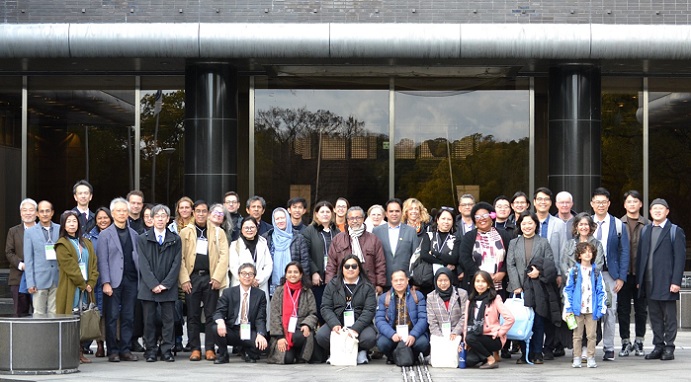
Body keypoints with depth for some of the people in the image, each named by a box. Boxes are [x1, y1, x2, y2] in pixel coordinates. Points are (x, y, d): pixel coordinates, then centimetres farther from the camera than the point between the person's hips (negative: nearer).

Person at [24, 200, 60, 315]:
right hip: (40, 279, -1)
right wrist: (30, 283, -4)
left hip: (58, 279, 1)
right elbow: (28, 259, 2)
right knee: (39, 314, 0)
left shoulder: (60, 230, 8)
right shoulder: (30, 232, 5)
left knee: (54, 313, 4)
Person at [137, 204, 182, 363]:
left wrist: (165, 284, -8)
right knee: (149, 320, 1)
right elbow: (143, 265, -1)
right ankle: (151, 351, 8)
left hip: (168, 288, 1)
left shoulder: (175, 240, 8)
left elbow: (176, 264, 2)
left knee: (168, 320, 0)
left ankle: (167, 351, 6)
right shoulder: (143, 239, 6)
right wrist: (153, 284, -10)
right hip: (148, 288, 0)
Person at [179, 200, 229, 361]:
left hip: (211, 278, 0)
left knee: (211, 315, 0)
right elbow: (180, 258, 4)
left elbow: (224, 256, 2)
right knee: (193, 316, 1)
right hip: (192, 277, 0)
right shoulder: (185, 232, 9)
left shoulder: (218, 232, 9)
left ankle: (210, 349, 4)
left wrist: (217, 277, -8)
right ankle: (195, 349, 6)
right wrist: (184, 279, -6)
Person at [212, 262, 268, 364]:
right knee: (216, 328, -30)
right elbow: (219, 312, -5)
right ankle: (223, 356, -3)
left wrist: (260, 334, -23)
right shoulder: (228, 292, 4)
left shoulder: (260, 294, 4)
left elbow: (261, 318, -3)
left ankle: (248, 353, 7)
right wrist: (220, 321, -31)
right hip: (231, 331, 0)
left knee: (261, 343, -32)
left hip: (249, 333, 0)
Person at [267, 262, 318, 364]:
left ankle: (301, 357, -5)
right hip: (283, 331, 0)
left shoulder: (307, 292, 9)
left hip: (300, 330, 0)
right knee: (286, 359, -23)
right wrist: (279, 337, -10)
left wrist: (307, 325, -19)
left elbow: (313, 313, 4)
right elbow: (275, 316, 1)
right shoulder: (279, 291, 7)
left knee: (299, 337, -37)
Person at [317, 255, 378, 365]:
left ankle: (361, 352, 3)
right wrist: (335, 325, -18)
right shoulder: (332, 285, 11)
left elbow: (369, 310, -5)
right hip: (336, 323, 1)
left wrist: (355, 328, -21)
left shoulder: (367, 287, 6)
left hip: (360, 324, -1)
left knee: (369, 338, -33)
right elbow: (325, 308, 2)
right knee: (321, 335, -28)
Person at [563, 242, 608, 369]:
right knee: (577, 335, 5)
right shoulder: (574, 270, 1)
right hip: (577, 308, -1)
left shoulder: (596, 271, 6)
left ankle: (591, 358, 12)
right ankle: (577, 359, 11)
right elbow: (568, 290, 2)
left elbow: (601, 290, 8)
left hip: (592, 309, 1)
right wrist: (568, 309, -3)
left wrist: (602, 307, -1)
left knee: (592, 335, 4)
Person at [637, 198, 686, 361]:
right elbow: (640, 255, 14)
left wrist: (676, 282, -13)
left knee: (669, 316, 1)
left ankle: (669, 348, 6)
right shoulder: (645, 231, 15)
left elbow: (680, 257, -5)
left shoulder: (675, 231, 1)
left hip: (667, 283, -5)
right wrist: (638, 279, 8)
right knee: (655, 316, 9)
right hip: (649, 283, 5)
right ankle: (658, 346, 15)